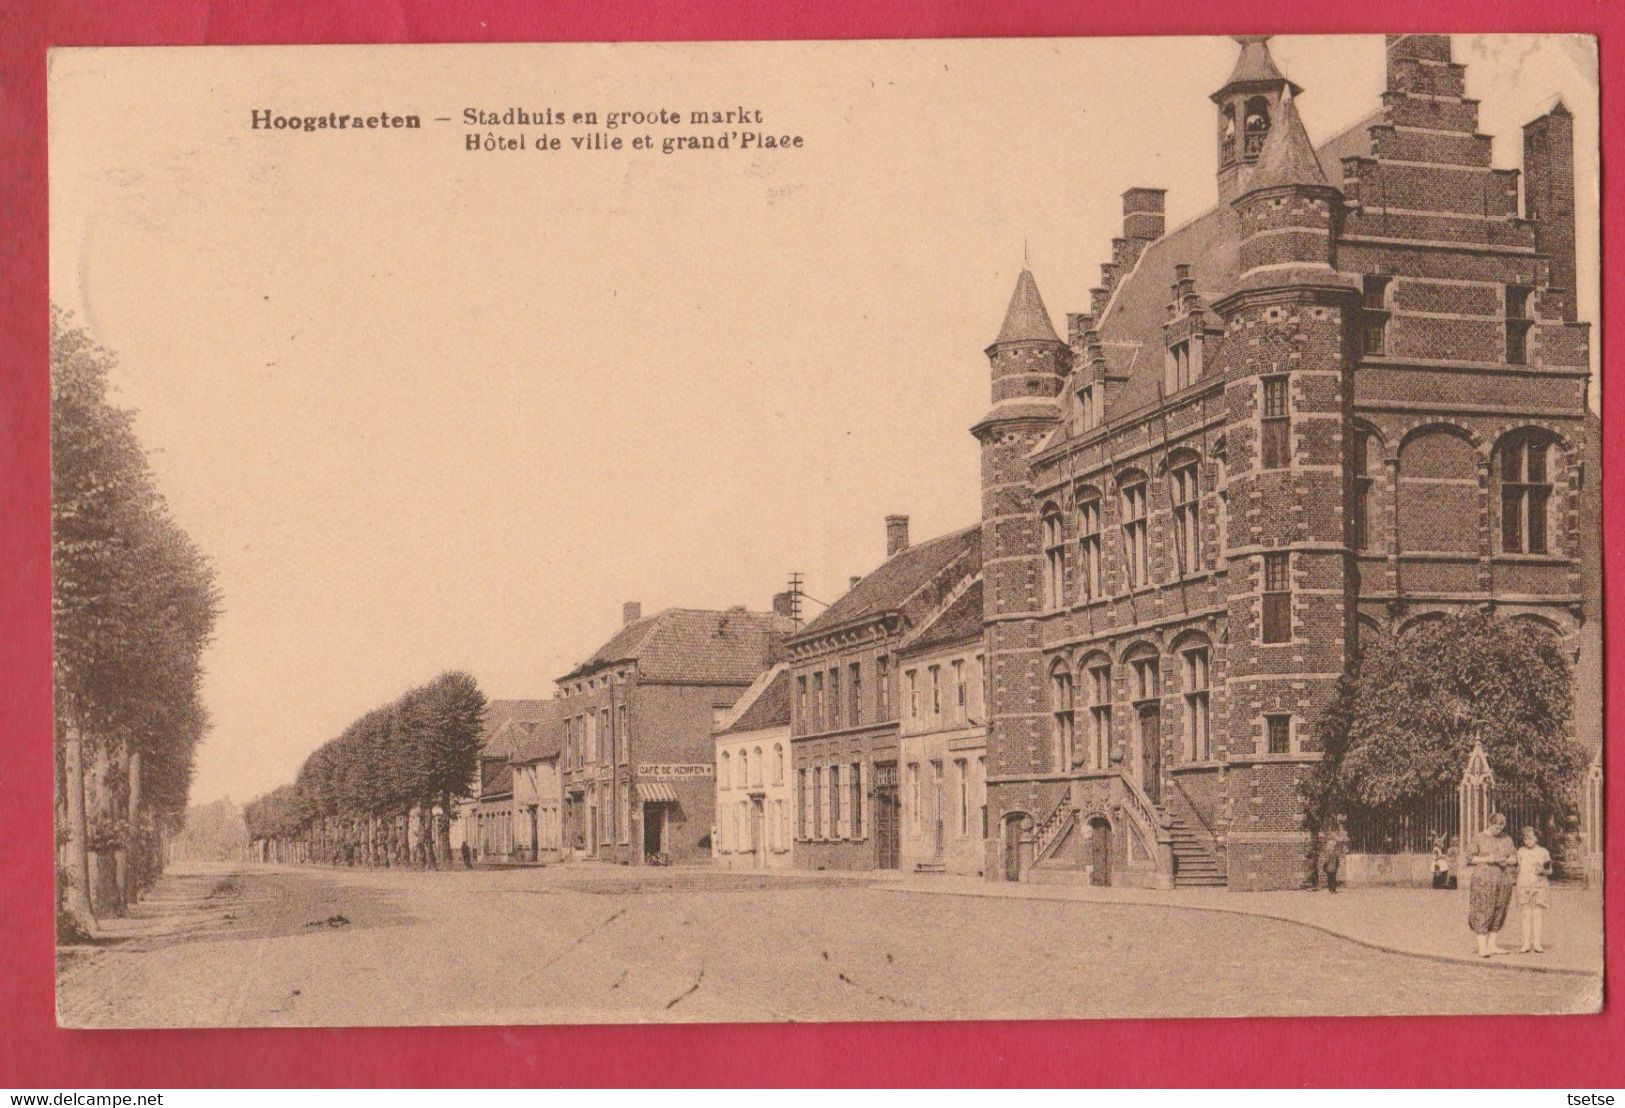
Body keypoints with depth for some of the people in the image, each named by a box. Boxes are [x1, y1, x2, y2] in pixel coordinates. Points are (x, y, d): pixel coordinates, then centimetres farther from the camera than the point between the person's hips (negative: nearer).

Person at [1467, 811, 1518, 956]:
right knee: (1483, 913, -10)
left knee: (1498, 913, 4)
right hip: (1484, 881, -4)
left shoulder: (1507, 839, 11)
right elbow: (1470, 859, -3)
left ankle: (1492, 945, 11)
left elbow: (1514, 858, 12)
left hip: (1503, 882, 5)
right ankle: (1482, 948, -14)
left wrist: (1506, 861, -10)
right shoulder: (1478, 838, -1)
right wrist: (1486, 859, -17)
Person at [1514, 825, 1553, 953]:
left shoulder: (1543, 852, 2)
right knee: (1526, 915, 0)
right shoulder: (1521, 852, 7)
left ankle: (1537, 943, 0)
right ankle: (1526, 944, -1)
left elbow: (1550, 871, 5)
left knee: (1537, 914, -3)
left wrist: (1542, 871, -15)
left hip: (1539, 886, -1)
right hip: (1524, 886, 1)